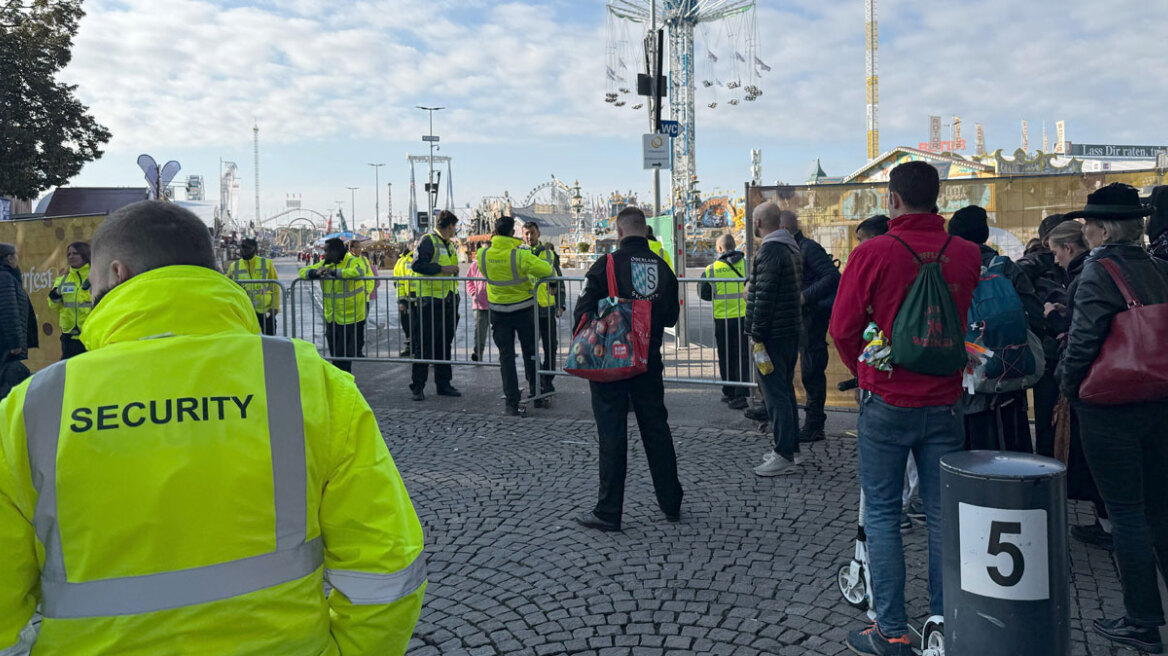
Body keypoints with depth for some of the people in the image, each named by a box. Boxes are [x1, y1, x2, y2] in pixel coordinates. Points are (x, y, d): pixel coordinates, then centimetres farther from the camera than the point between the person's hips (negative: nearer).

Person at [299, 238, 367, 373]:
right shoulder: (324, 264, 11)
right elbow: (303, 272, 7)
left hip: (350, 318, -7)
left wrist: (333, 272, -30)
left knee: (344, 357, -6)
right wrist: (315, 273, -16)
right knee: (334, 355, 16)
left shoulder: (352, 262, -9)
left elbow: (359, 272, -32)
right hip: (331, 318, 7)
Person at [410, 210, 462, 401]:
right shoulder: (428, 240, -8)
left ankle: (444, 384, 19)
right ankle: (417, 386, -1)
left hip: (448, 300, 8)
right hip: (430, 300, -8)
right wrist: (442, 269, -21)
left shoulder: (449, 244, 19)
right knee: (424, 345, -6)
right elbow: (417, 265, -19)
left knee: (445, 345, 12)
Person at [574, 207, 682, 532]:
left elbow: (584, 311, -11)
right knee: (656, 430, 14)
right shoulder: (662, 267, 2)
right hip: (649, 362, 4)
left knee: (612, 435, 1)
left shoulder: (608, 264, -11)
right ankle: (672, 504, 23)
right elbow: (672, 316, 11)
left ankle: (608, 512, 6)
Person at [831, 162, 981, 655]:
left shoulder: (872, 254, -12)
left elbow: (843, 329, -8)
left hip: (887, 403, -3)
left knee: (882, 515, 6)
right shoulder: (967, 255, -2)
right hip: (945, 402, 3)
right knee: (944, 516, 11)